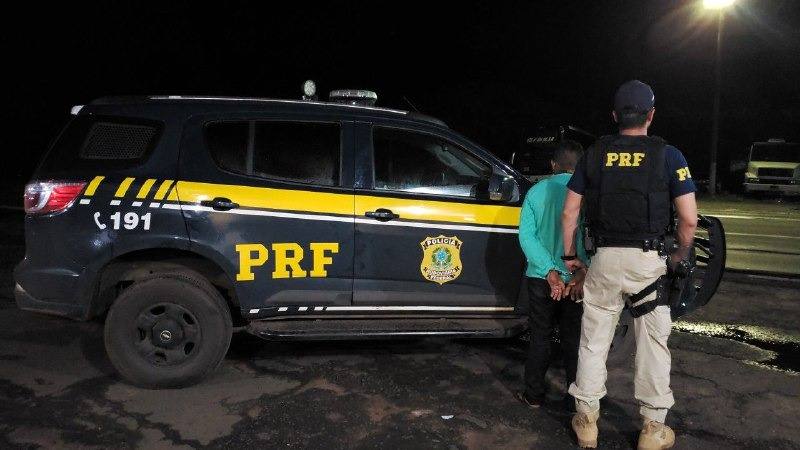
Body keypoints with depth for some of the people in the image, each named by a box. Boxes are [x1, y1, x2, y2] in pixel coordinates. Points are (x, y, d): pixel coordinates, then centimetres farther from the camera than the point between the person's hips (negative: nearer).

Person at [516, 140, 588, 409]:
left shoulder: (537, 192, -1)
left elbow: (526, 235, -10)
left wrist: (550, 271, -16)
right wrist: (583, 274, -21)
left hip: (541, 278, 1)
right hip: (578, 279, -1)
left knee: (540, 338, 15)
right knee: (574, 341, 13)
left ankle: (533, 395, 21)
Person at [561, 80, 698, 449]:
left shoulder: (594, 155, 4)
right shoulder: (667, 155, -2)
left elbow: (569, 213, 4)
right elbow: (689, 219, -5)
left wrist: (569, 255, 15)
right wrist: (681, 255, 11)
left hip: (604, 259, 2)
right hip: (648, 260, -1)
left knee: (594, 342, 12)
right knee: (652, 344, 10)